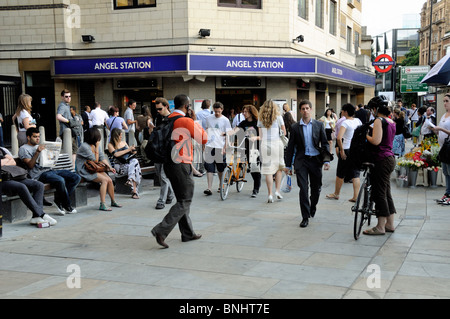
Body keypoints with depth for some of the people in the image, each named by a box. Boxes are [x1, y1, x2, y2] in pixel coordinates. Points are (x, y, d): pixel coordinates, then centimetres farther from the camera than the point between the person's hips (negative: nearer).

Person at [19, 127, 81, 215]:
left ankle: (59, 200, -9)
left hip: (50, 169, 8)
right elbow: (30, 165, -8)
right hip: (39, 174, -8)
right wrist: (37, 152, -18)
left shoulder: (40, 147, 28)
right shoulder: (23, 149, 5)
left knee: (76, 177, -10)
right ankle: (67, 205, -17)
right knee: (60, 180, -36)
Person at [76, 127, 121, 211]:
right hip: (84, 171, -8)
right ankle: (102, 204, -27)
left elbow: (102, 157, 6)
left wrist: (109, 167, -8)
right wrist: (97, 147, -15)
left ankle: (113, 201, 10)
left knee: (109, 180, -9)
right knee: (104, 180, -25)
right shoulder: (84, 146, -18)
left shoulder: (95, 145, 8)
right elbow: (95, 160, -15)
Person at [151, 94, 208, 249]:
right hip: (182, 165, -8)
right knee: (185, 201, -2)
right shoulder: (187, 121, -14)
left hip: (168, 164, 9)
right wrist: (196, 121, 3)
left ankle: (188, 233, 24)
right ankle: (161, 230, -12)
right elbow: (204, 139, -6)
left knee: (182, 199, 17)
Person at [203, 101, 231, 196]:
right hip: (209, 146, 2)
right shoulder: (208, 118, 8)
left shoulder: (225, 120, 0)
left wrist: (225, 148, -9)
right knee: (209, 167, -5)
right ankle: (209, 188, -8)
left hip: (220, 147, -1)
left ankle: (221, 185, 29)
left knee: (221, 168, 9)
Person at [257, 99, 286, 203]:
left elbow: (260, 136, 10)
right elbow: (284, 132, 9)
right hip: (276, 143, -1)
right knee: (279, 167, 14)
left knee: (268, 170, 1)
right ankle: (277, 190, 8)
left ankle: (270, 194, -1)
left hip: (265, 145, 1)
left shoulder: (260, 119, 9)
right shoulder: (278, 117, 2)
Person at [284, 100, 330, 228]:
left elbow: (325, 144, 5)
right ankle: (305, 217, 2)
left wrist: (326, 160, -7)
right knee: (303, 189, -6)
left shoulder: (319, 125, 5)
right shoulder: (295, 127, 3)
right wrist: (288, 165, 4)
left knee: (316, 188, 10)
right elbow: (290, 147, 6)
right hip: (301, 161, -1)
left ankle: (313, 206, 41)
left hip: (315, 160, 1)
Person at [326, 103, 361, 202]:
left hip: (347, 150, -6)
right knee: (355, 175, 9)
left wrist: (341, 150, -17)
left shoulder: (345, 123, -15)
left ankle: (336, 194, 24)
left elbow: (339, 138, -27)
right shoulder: (358, 121, 4)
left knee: (340, 174, 10)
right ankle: (355, 197, 8)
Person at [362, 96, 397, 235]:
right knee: (386, 192, 14)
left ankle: (380, 227, 0)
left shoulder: (379, 120, -13)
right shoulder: (391, 122, 14)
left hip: (382, 160, -9)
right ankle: (390, 224, 19)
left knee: (379, 193, -4)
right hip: (390, 157, 9)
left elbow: (376, 141, -22)